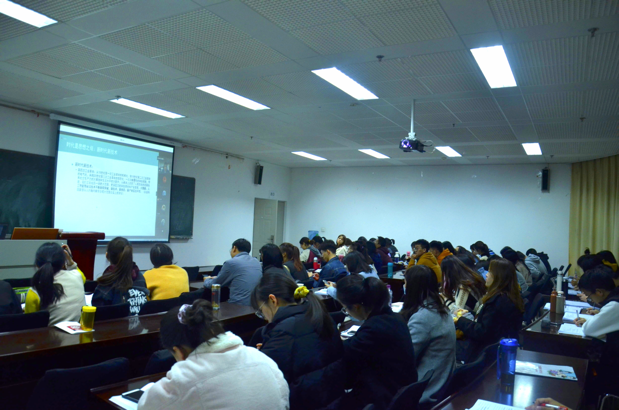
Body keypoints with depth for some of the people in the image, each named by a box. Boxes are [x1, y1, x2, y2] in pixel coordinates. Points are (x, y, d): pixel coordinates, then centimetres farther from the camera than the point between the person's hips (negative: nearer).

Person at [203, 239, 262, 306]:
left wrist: (207, 280, 29)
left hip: (238, 305, -7)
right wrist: (217, 278, 36)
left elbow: (214, 285, 6)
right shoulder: (257, 262, 11)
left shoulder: (230, 263, -8)